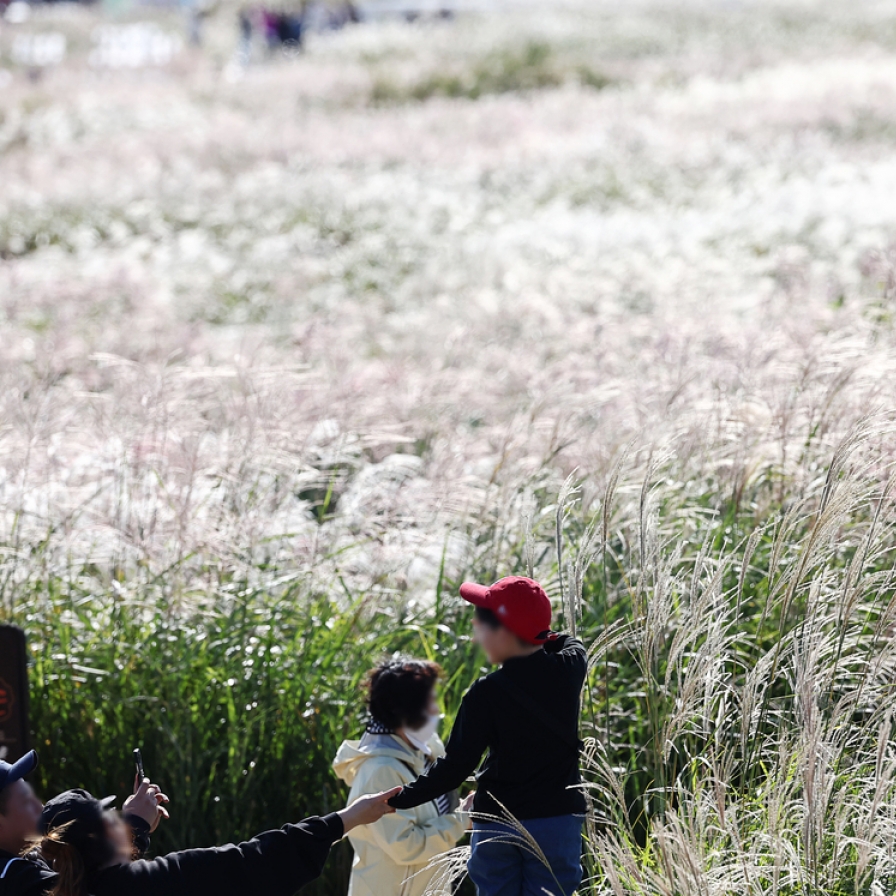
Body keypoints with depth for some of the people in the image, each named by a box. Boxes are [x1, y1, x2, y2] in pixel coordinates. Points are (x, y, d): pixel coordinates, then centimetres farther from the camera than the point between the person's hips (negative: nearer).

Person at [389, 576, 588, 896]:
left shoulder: (488, 693, -14)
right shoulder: (569, 669, -4)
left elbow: (456, 766, -15)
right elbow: (571, 644, 23)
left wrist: (400, 799, -9)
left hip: (496, 824, -2)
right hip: (557, 821, 2)